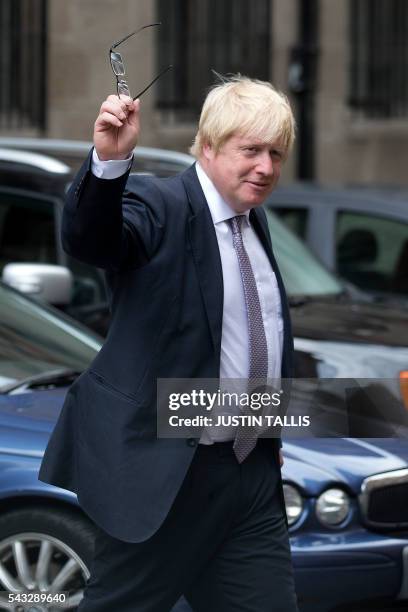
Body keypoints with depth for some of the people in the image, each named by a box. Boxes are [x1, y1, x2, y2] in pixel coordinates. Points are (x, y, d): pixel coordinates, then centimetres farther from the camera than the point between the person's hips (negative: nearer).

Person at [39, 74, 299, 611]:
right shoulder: (159, 206, -12)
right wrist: (108, 162, -51)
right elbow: (88, 239, -34)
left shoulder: (253, 220, 13)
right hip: (164, 472, -7)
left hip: (253, 472, 8)